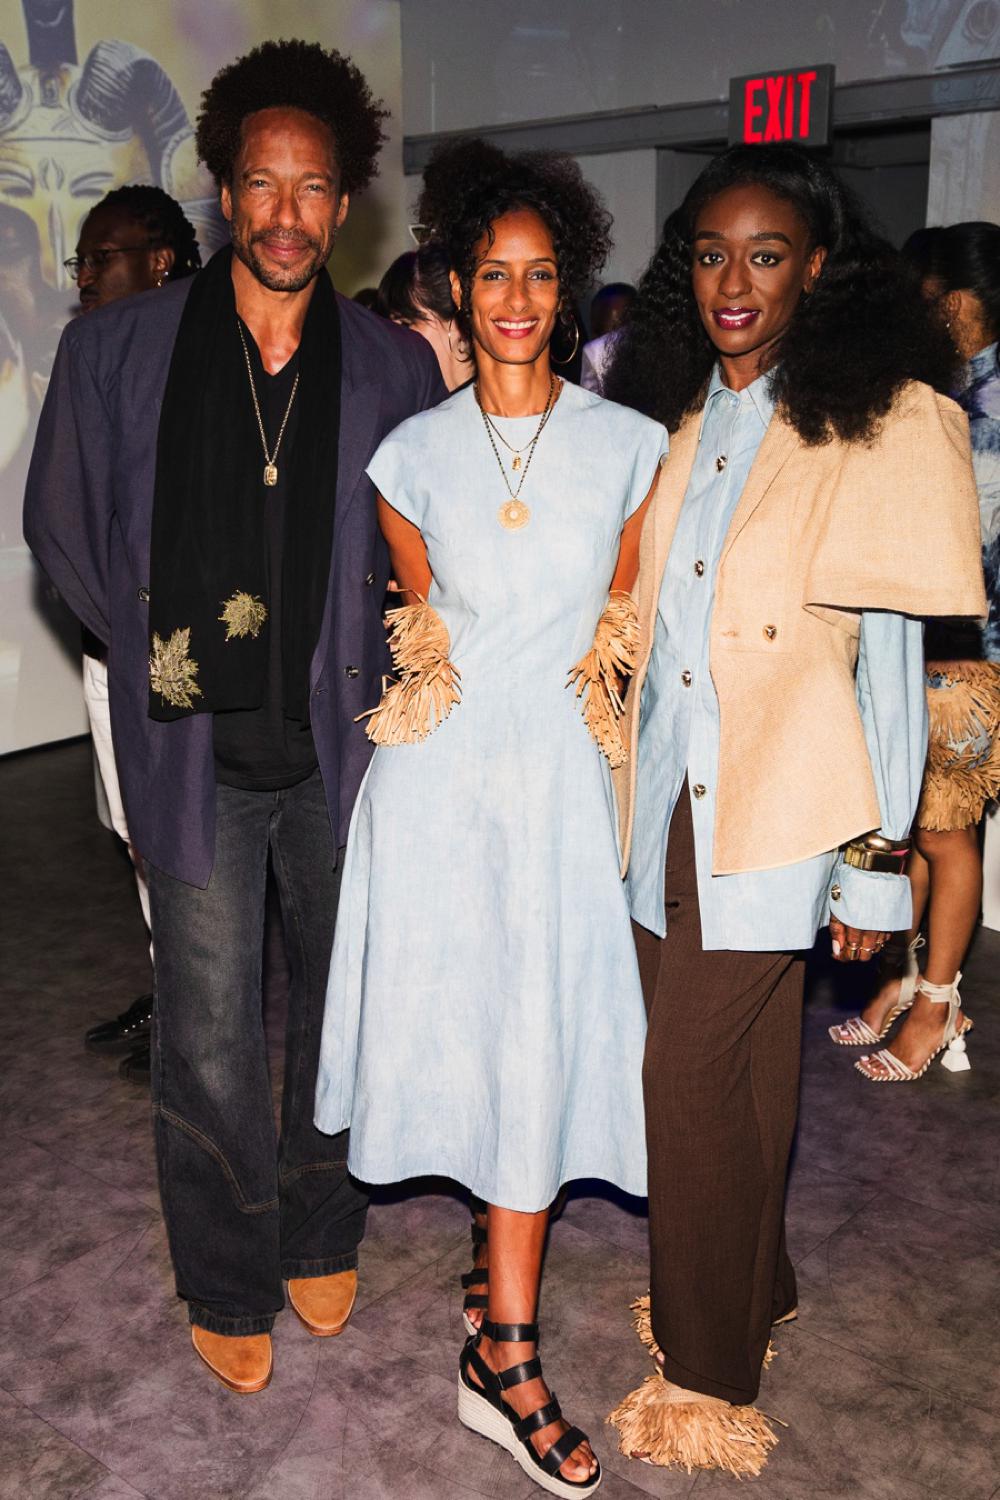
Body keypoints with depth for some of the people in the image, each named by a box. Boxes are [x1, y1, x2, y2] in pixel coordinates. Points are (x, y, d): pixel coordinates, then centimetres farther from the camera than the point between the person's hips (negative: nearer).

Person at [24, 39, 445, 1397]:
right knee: (210, 1038, 5)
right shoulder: (117, 350, -1)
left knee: (341, 1004, 15)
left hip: (342, 741, 2)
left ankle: (322, 1235, 40)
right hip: (197, 747, -1)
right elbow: (63, 525, 8)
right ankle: (228, 1287, 29)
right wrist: (154, 652, 4)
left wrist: (388, 667, 1)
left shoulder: (396, 368, 1)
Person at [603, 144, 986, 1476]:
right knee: (733, 1064, 16)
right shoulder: (668, 415, 9)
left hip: (777, 810, -5)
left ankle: (710, 1368, 19)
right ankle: (754, 1289, 39)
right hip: (665, 799, 5)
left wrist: (877, 862, -9)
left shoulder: (885, 420, -8)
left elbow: (891, 655, -9)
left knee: (689, 1072, -3)